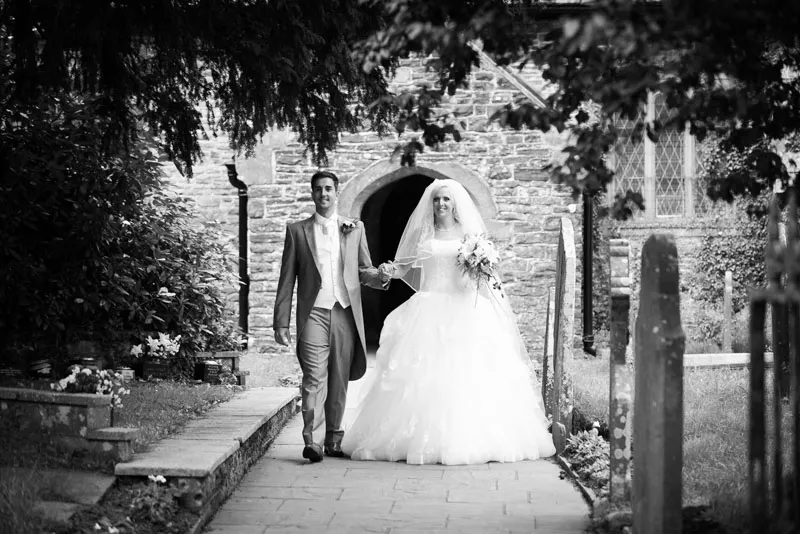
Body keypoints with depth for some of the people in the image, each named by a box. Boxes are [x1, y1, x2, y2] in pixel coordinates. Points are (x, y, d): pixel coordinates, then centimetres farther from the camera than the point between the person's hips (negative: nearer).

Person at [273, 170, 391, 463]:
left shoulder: (355, 228, 13)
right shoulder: (297, 230, 8)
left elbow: (364, 271, 16)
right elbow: (287, 279, 6)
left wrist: (380, 277, -8)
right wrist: (281, 322, 1)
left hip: (346, 314, 2)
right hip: (314, 314, -2)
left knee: (339, 381, 6)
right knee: (314, 378, -13)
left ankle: (334, 440, 16)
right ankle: (310, 441, -16)